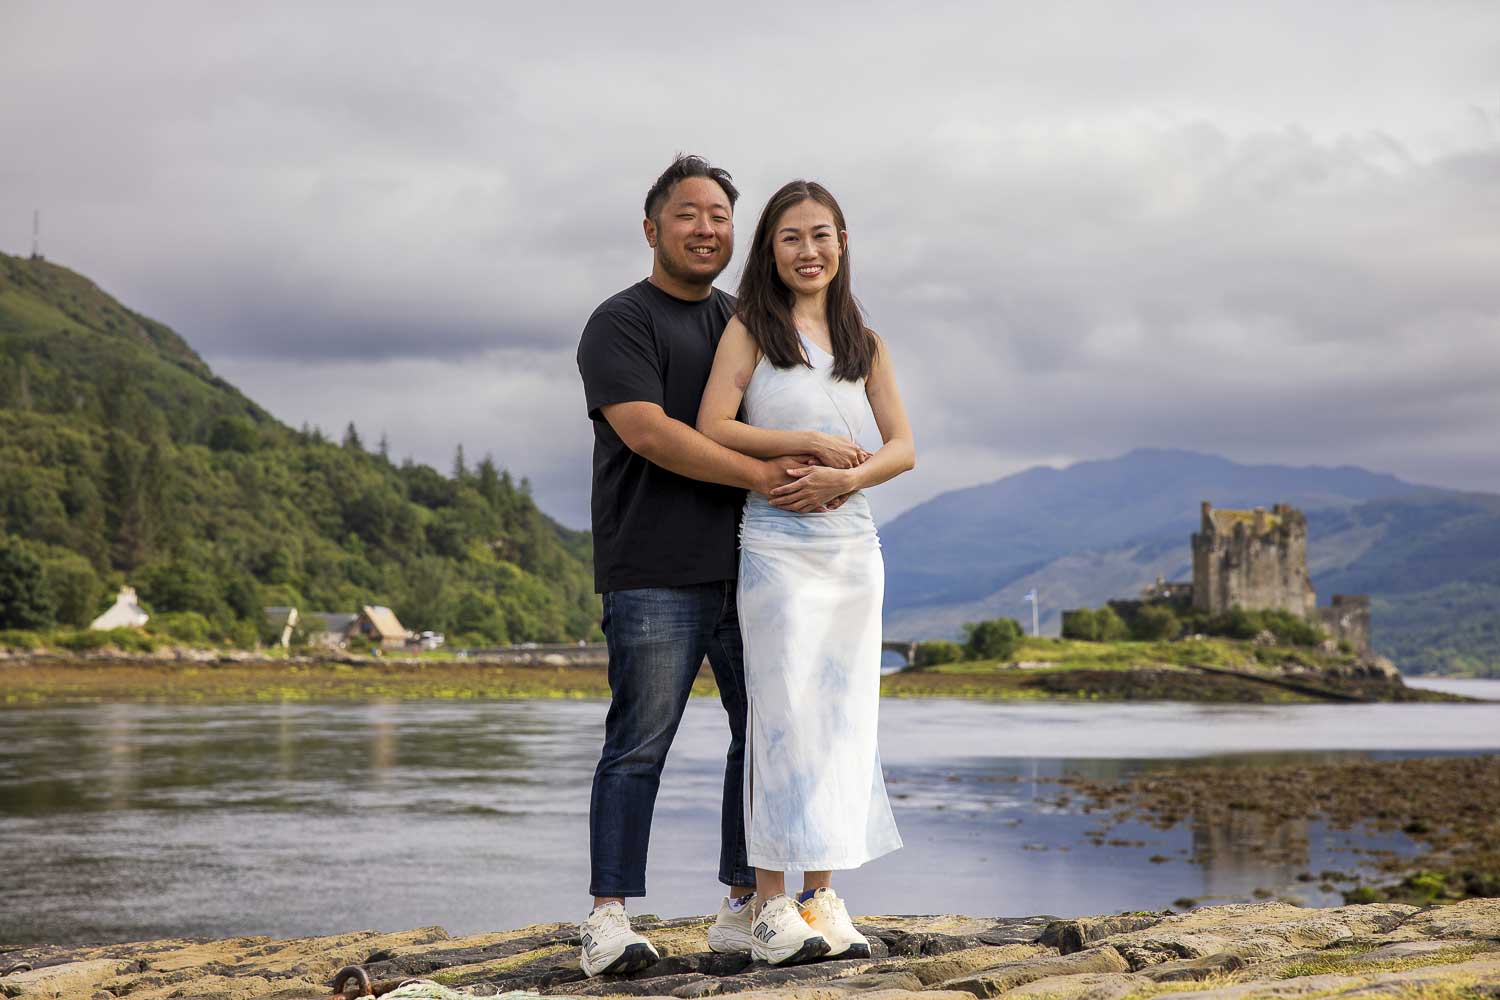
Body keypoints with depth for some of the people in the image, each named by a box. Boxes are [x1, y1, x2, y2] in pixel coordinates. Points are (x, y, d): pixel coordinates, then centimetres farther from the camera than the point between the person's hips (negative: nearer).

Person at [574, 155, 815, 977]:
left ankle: (744, 907, 14)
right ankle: (608, 918, -5)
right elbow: (647, 431, -15)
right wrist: (759, 475, -20)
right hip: (657, 574, -7)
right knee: (638, 746, -8)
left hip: (749, 568, 7)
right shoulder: (621, 323, -1)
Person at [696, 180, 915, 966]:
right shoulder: (750, 329, 1)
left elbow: (902, 447, 8)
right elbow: (712, 429, -10)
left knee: (840, 718, 4)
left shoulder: (863, 343, 14)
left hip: (854, 545, 5)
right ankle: (771, 910, -5)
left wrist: (844, 477, -10)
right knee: (784, 715, -7)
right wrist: (813, 441, -11)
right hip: (778, 545, -5)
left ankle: (823, 899, 10)